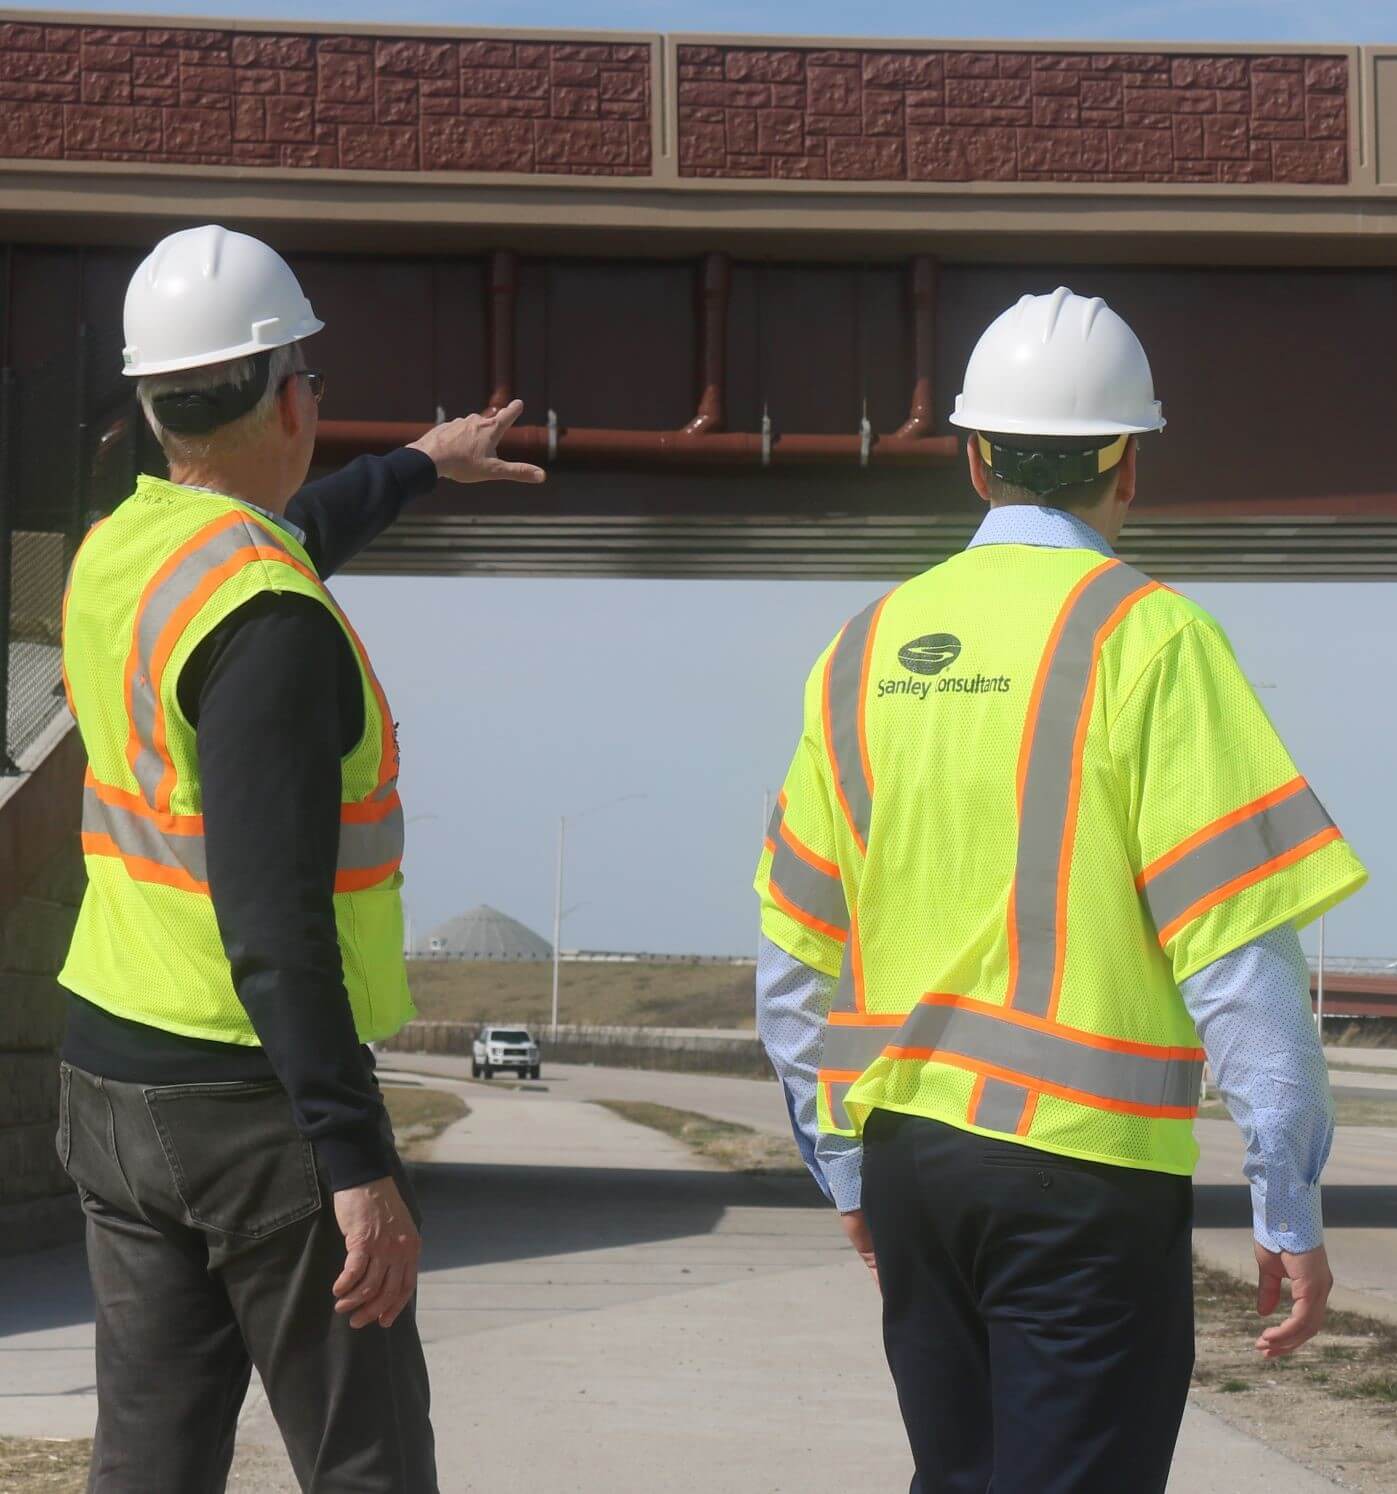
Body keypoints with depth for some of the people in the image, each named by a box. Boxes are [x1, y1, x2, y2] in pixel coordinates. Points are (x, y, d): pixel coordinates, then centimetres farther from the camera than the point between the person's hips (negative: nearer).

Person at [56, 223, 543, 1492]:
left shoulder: (115, 555, 7)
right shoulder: (271, 627, -20)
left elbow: (285, 537, 32)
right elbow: (274, 927, -25)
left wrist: (421, 466, 48)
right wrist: (359, 1163, -24)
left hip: (112, 1074, 8)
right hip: (253, 1101, -8)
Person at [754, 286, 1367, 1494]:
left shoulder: (871, 647, 6)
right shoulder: (1146, 638, -10)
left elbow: (793, 955, 10)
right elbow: (1237, 950, -14)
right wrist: (1291, 1212, -8)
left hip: (908, 1155, 6)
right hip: (1085, 1167, -6)